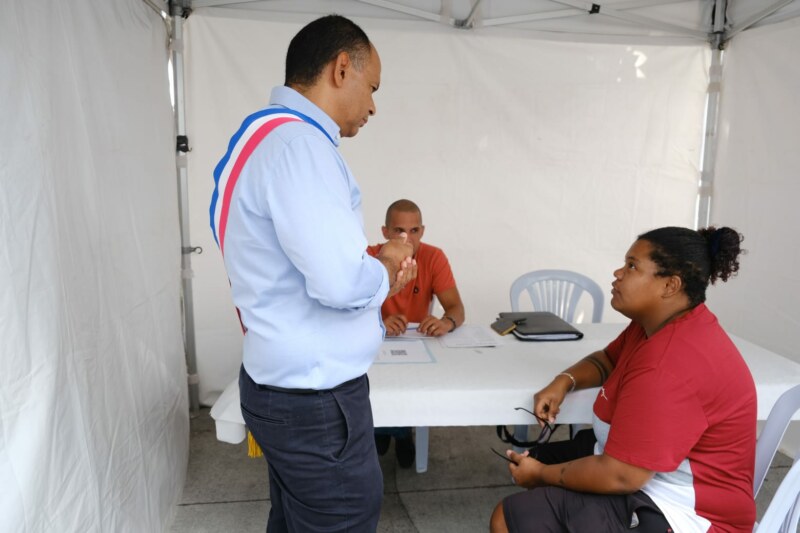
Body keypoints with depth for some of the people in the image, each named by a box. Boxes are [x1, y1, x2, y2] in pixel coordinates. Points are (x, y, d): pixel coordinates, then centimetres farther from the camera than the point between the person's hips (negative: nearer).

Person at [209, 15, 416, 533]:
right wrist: (388, 266, -9)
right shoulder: (297, 141, -21)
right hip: (315, 399, -10)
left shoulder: (272, 136, 13)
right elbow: (340, 281, -30)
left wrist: (376, 269, 7)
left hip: (287, 386, 10)